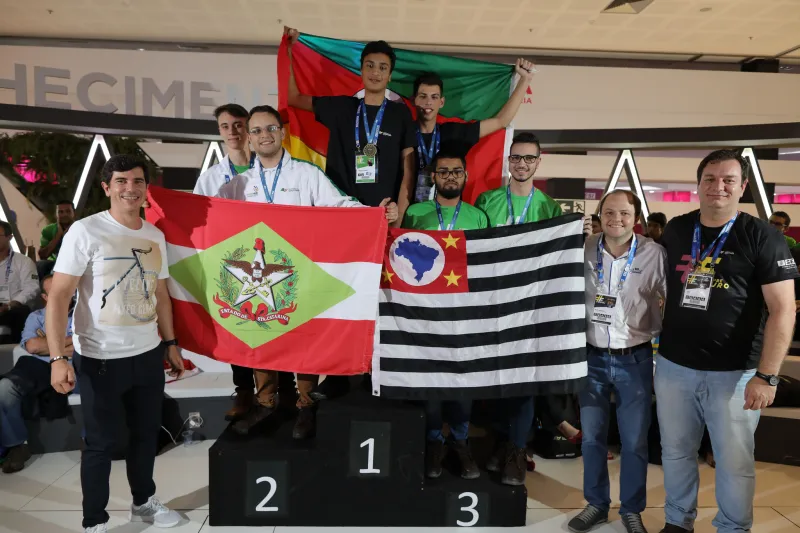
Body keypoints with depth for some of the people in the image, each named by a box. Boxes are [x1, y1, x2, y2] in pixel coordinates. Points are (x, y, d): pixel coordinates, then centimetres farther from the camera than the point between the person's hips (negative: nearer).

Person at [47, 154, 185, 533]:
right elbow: (58, 296, -14)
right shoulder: (85, 232, -12)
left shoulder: (155, 235, 6)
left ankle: (143, 502, 39)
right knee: (100, 441, 8)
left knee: (147, 432, 18)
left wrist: (170, 343, 14)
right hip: (101, 358, -5)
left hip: (148, 354, 5)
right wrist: (57, 357, -21)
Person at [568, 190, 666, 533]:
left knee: (635, 441, 10)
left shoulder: (655, 254, -8)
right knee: (591, 437, 13)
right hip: (592, 358, 2)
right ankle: (596, 504, 32)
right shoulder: (583, 250, -3)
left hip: (635, 361, -1)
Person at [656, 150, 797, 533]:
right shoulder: (675, 231, 5)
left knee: (734, 462, 9)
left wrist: (767, 376, -17)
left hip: (734, 372, -3)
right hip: (672, 366, 4)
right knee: (675, 452, 16)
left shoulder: (762, 237, -7)